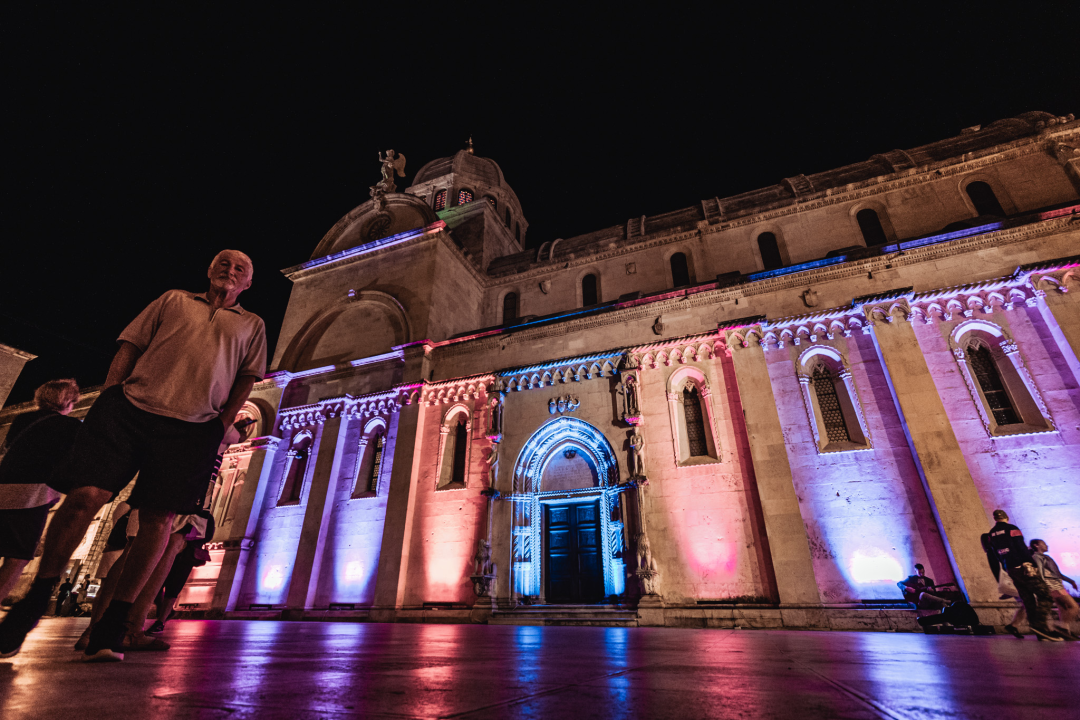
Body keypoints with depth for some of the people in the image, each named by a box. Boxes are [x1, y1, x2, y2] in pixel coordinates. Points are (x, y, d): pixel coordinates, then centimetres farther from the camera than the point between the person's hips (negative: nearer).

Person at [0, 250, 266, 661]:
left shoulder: (251, 324, 18)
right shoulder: (173, 299, 21)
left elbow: (247, 379, 10)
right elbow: (128, 348, 15)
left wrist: (221, 426, 0)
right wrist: (107, 398, 3)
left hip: (192, 428, -1)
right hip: (130, 407, 1)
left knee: (159, 517, -5)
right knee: (86, 496, -9)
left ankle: (114, 624, 5)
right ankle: (34, 601, 13)